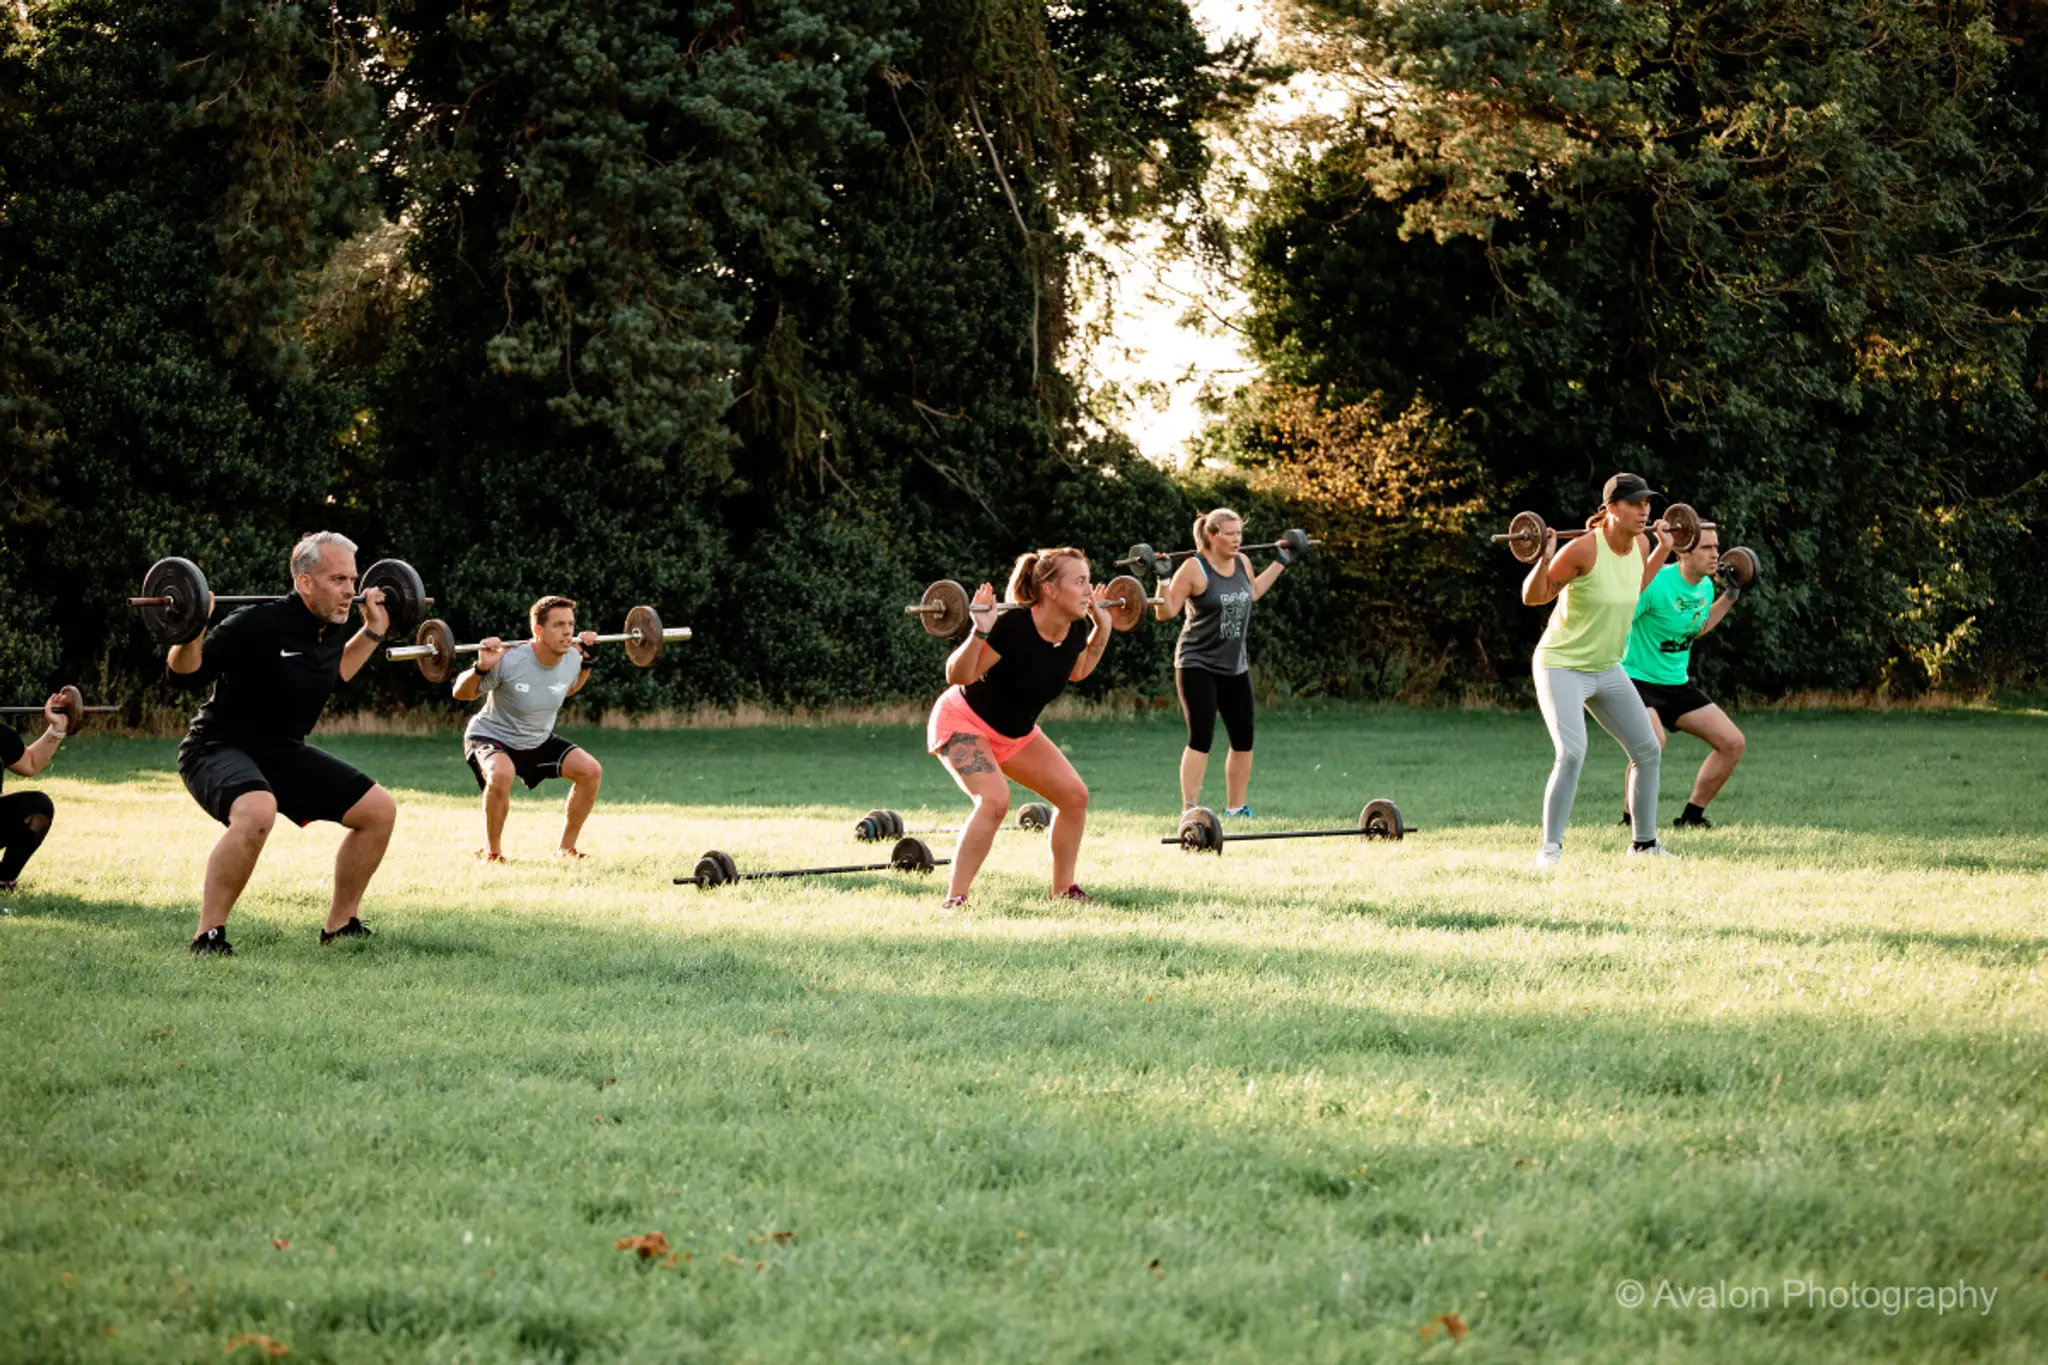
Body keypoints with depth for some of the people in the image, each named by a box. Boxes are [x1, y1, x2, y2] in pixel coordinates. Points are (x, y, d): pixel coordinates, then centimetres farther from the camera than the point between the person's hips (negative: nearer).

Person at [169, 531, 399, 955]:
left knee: (379, 810, 4)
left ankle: (340, 925, 17)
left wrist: (373, 631, 18)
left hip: (283, 752, 9)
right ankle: (208, 936, -27)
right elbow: (186, 676, -20)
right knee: (258, 812, -40)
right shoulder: (258, 625, -23)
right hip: (218, 748, -8)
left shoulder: (331, 630, 0)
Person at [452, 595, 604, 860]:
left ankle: (565, 847, 6)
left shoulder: (572, 659, -12)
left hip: (538, 740, 6)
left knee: (591, 771, -9)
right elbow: (461, 694, -18)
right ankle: (491, 850, -14)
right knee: (501, 775, -38)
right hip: (492, 737, -6)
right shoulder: (509, 661, -30)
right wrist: (481, 668, -35)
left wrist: (588, 663, 3)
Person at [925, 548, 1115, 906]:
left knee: (1074, 795, 0)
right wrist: (980, 632, -43)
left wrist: (1103, 629, 5)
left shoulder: (1075, 631, -9)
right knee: (995, 799, -30)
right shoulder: (1013, 626, -32)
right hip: (964, 723, -8)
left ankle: (1063, 890, 14)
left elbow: (1077, 671, 14)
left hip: (1014, 732, 8)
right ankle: (955, 900, -22)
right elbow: (958, 675, -29)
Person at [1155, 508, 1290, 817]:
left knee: (1243, 739, 7)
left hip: (1234, 666, 7)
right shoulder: (1194, 569, -14)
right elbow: (1166, 612, -13)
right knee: (1201, 738, -11)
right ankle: (1190, 810, -8)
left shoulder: (1242, 563, 5)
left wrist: (1281, 562, 27)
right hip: (1198, 664, -7)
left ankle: (1236, 807, 19)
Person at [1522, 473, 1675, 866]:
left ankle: (1645, 841, 25)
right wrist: (1545, 558, -33)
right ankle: (1550, 846, -12)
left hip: (1607, 669, 8)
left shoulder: (1638, 545, -2)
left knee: (1648, 751, 10)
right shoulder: (1583, 550, -23)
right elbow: (1533, 597, -16)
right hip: (1562, 667, -8)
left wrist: (1664, 549, 18)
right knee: (1572, 754, -24)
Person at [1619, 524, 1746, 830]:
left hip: (1678, 683, 8)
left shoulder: (1706, 587, 3)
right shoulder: (1655, 583, -23)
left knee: (1734, 743, 4)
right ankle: (1630, 821, -16)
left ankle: (1691, 816, 17)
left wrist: (1728, 598, 19)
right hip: (1638, 679, -8)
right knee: (1653, 741, -35)